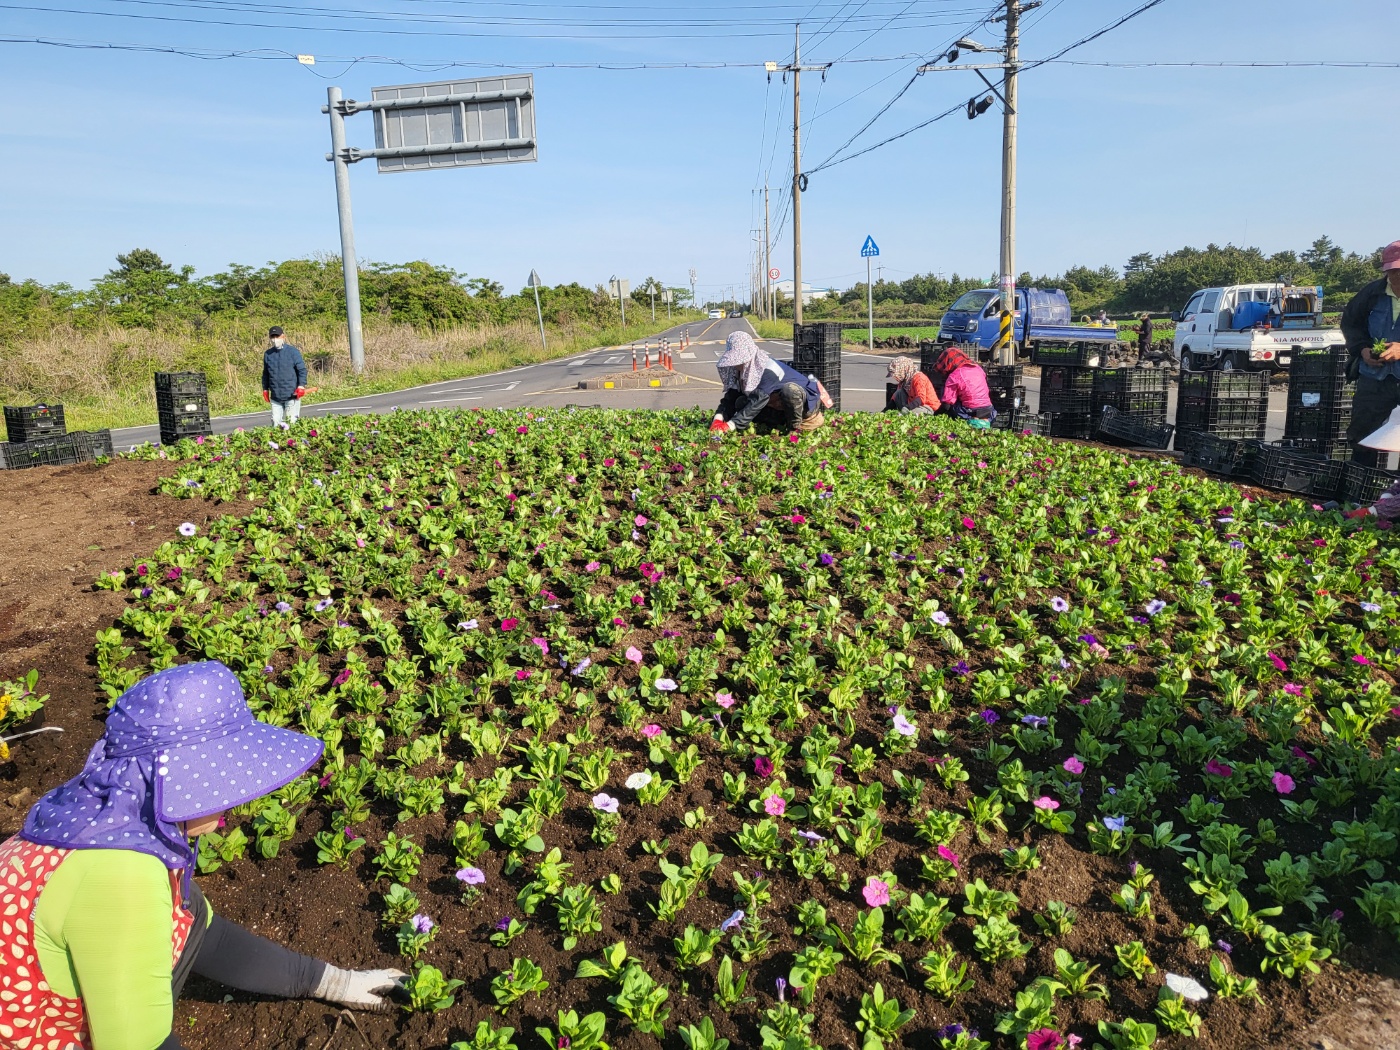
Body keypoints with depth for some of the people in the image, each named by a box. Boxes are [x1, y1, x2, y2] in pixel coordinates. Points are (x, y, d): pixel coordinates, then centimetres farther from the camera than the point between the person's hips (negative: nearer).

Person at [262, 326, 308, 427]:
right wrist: (265, 389, 18)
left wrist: (301, 385, -14)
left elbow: (302, 369, -3)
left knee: (292, 422, -2)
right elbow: (266, 373, 20)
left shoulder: (293, 351, -3)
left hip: (291, 396, -4)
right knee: (276, 422, 3)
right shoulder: (267, 354, 9)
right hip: (275, 397, 4)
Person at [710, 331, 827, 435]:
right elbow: (731, 397, -9)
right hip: (780, 406, 8)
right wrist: (718, 419, -29)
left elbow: (757, 401, -38)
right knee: (741, 403, -6)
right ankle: (784, 422, -4)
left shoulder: (768, 370, -31)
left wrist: (730, 425, -43)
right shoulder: (742, 371, -5)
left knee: (789, 390, -42)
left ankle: (795, 426, -17)